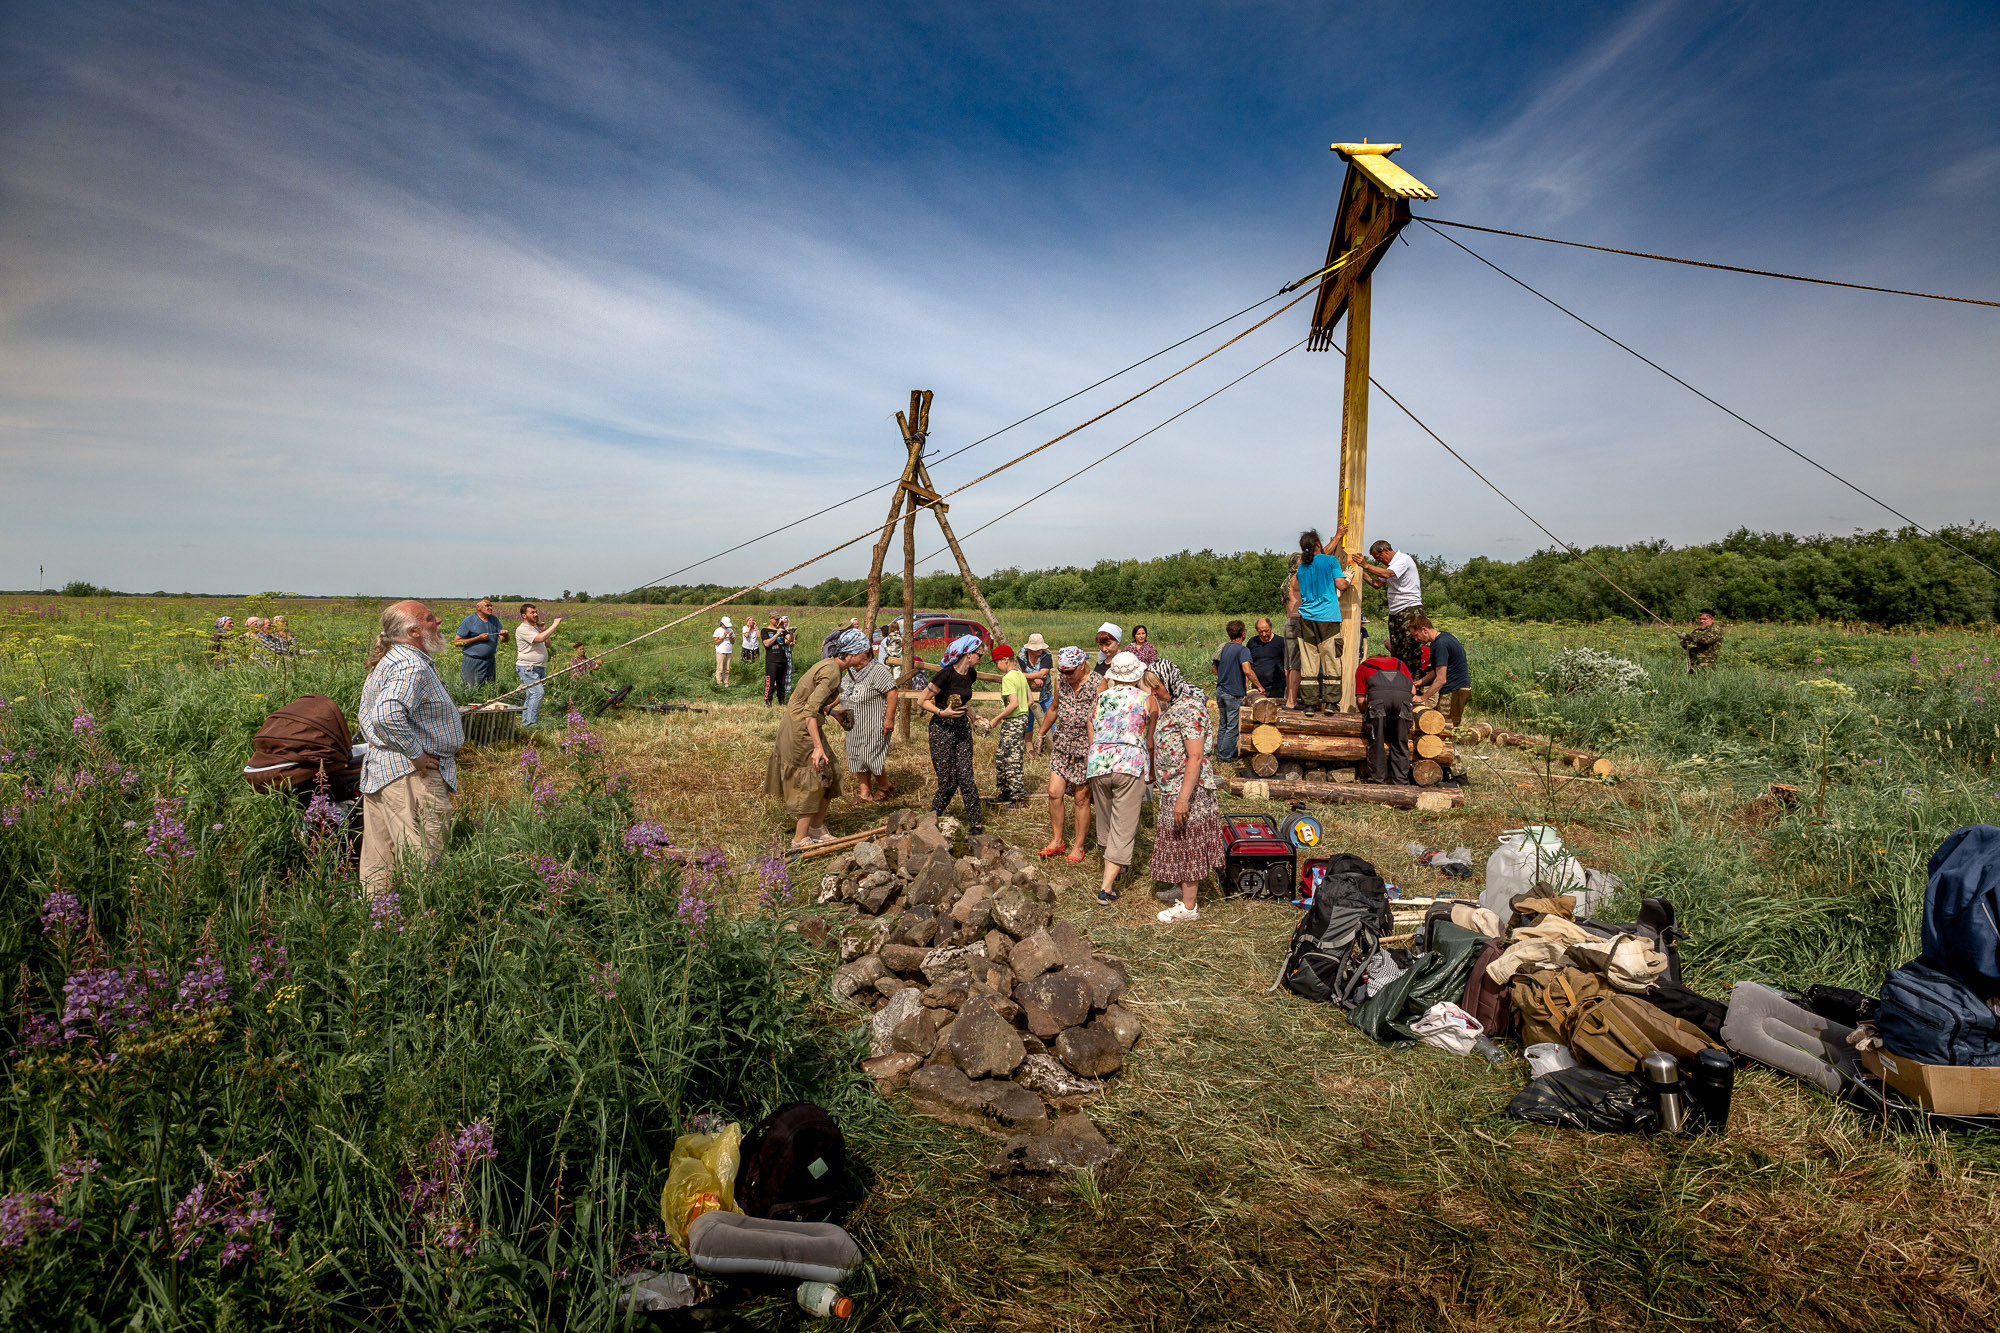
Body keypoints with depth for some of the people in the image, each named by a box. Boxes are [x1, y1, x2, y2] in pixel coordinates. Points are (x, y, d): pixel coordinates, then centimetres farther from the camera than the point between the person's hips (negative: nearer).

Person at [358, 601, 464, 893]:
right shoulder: (412, 666, -19)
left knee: (379, 859, 16)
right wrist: (416, 754, -23)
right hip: (410, 774, -11)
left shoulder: (388, 660, 17)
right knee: (422, 858, -7)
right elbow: (388, 715, -33)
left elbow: (370, 714, 27)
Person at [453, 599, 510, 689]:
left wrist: (505, 635, -16)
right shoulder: (469, 621, -4)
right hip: (472, 663, -5)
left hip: (490, 662, 5)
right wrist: (478, 638, -13)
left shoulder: (495, 620, 11)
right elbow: (456, 642, -6)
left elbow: (504, 640, 9)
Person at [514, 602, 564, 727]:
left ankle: (525, 723, 17)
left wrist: (544, 630, 9)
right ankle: (531, 723, -20)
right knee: (537, 692, -21)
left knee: (532, 695, 11)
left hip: (539, 668, 10)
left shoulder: (535, 628, 19)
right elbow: (540, 638, -26)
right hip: (527, 668, -10)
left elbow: (547, 645, 23)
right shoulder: (523, 630, -12)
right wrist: (554, 625, -21)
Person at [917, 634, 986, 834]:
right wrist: (942, 712, -25)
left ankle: (975, 823, 6)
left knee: (966, 777, 1)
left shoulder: (971, 675, 5)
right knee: (948, 782, -3)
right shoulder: (946, 674, -18)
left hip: (962, 728, 6)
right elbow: (921, 701, -14)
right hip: (942, 730, -6)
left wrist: (973, 717, 16)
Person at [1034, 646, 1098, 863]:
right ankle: (1056, 841, 18)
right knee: (1054, 792, 1)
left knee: (1081, 798, 3)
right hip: (1062, 745, 5)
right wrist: (1041, 733, 22)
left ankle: (1078, 847, 17)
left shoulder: (1098, 683, -14)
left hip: (1086, 749, -5)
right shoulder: (1060, 680, 2)